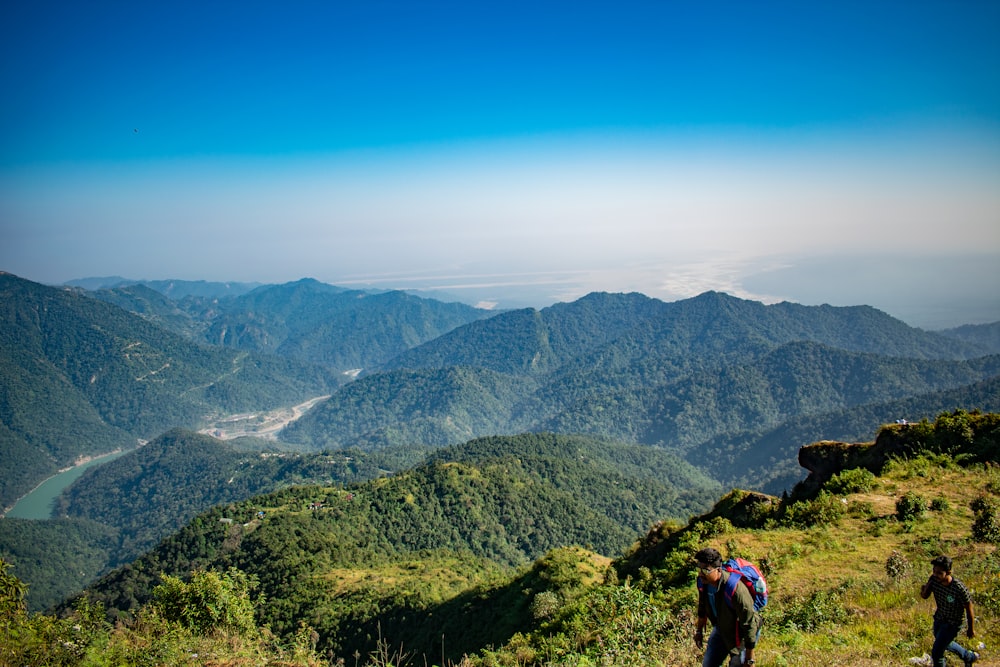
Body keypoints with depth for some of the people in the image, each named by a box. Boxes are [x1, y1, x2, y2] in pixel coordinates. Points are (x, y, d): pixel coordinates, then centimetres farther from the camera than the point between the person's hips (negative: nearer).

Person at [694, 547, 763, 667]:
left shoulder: (735, 589, -38)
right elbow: (703, 608, 6)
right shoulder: (703, 581, -17)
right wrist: (699, 630, 18)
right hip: (721, 628, 6)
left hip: (741, 634, -6)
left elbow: (749, 624, -28)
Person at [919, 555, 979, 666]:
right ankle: (969, 657, 56)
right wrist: (924, 590, -29)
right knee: (944, 643, 30)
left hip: (952, 623, -6)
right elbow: (925, 596, -4)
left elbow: (969, 609, -17)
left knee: (936, 653, -3)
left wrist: (971, 629, -3)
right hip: (939, 618, 6)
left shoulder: (959, 589, -34)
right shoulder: (934, 579, -20)